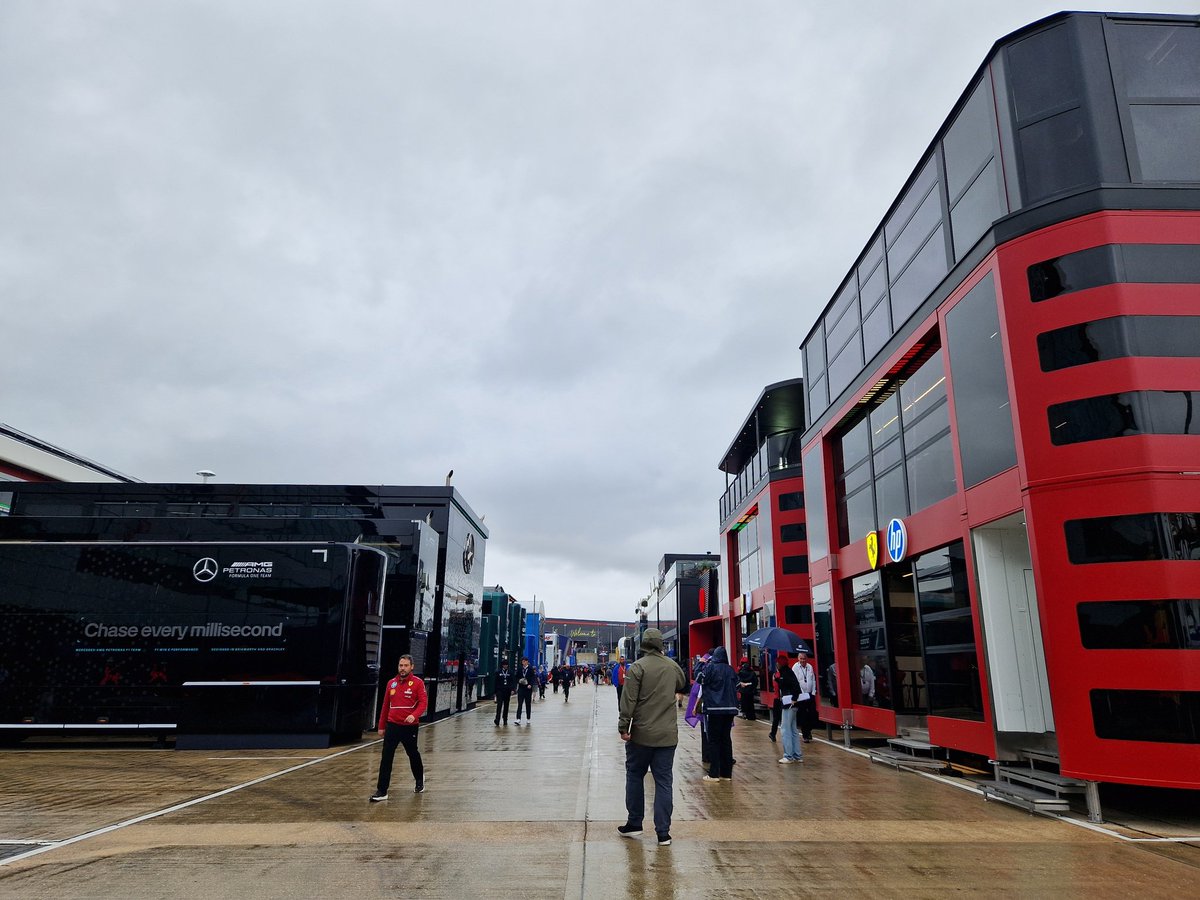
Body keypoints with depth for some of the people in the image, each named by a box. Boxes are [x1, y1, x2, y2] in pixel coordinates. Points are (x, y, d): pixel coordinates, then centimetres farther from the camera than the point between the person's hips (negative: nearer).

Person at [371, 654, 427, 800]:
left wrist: (414, 715, -32)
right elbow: (386, 705, 13)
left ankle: (419, 781, 40)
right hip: (392, 726, 3)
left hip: (410, 727, -3)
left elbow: (423, 702, -14)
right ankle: (382, 791, 3)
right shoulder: (391, 683, 6)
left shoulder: (418, 683, -8)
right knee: (386, 759, -3)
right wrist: (382, 726, 15)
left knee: (413, 754, 15)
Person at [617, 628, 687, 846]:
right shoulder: (672, 666, 3)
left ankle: (634, 823, 22)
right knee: (664, 781, 7)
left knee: (635, 775, 15)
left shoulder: (638, 667, -11)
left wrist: (623, 727, -10)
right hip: (668, 735, 3)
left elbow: (628, 700, -15)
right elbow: (682, 685, 23)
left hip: (641, 734, -3)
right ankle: (663, 832, 7)